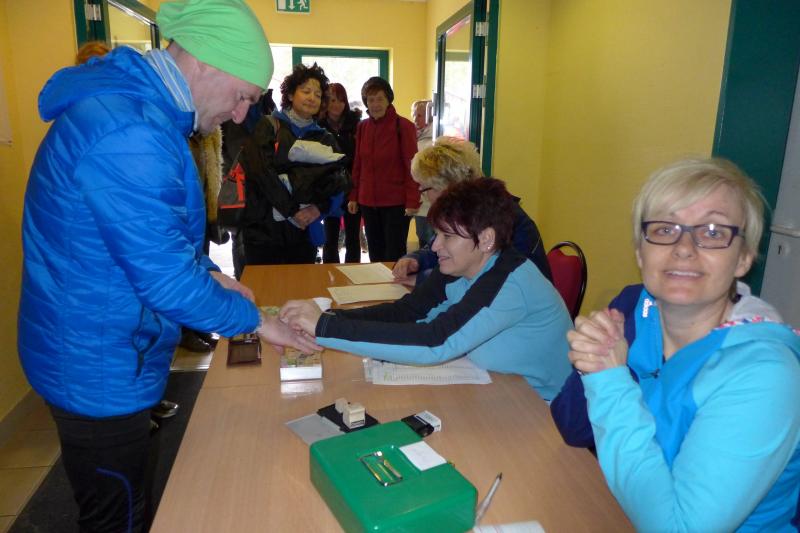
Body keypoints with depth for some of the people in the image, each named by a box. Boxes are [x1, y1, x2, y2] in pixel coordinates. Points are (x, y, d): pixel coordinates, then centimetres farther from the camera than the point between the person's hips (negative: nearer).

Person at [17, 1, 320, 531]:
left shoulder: (126, 101, 5)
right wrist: (252, 319, -14)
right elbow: (165, 276, -28)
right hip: (103, 371, -10)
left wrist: (208, 273, 6)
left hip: (97, 355, 10)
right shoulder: (131, 135, -30)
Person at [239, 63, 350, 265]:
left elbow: (339, 182, 3)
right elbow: (262, 172, -11)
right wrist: (292, 210, -15)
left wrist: (319, 208, -15)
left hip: (306, 231, 4)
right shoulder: (269, 126, 2)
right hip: (265, 228, -3)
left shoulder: (325, 139, 14)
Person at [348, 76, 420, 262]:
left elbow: (412, 166, -10)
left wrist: (412, 201, -15)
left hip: (396, 202, -5)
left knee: (394, 256, -1)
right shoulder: (362, 127, 8)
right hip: (368, 202, 5)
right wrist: (354, 196, 9)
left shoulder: (403, 126, -8)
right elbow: (358, 164, 12)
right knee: (375, 254, 12)